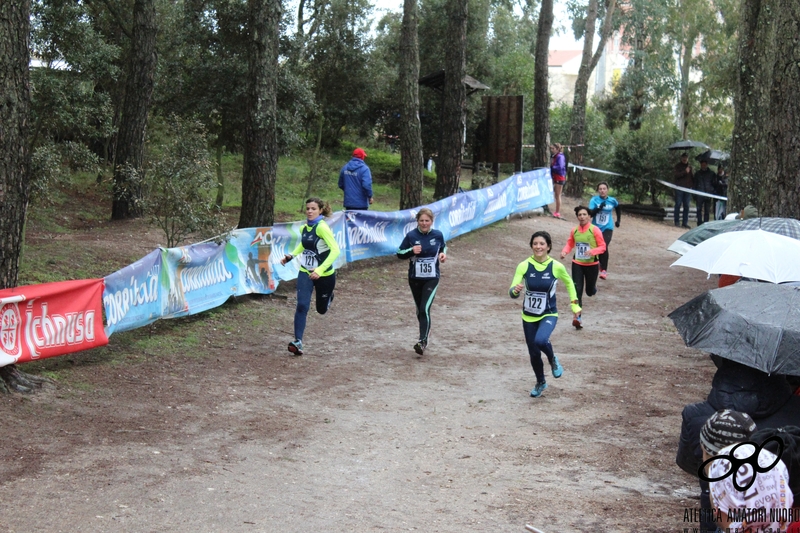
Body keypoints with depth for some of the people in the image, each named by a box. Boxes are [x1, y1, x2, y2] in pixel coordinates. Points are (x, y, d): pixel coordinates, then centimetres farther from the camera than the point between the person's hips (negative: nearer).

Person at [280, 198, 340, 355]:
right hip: (305, 272, 4)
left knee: (321, 309, 16)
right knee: (302, 305, -15)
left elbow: (335, 250, -27)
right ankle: (298, 341, -13)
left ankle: (329, 298, 51)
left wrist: (320, 270, -34)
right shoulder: (305, 227, 0)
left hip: (324, 275, -4)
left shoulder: (322, 227, -21)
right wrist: (292, 255, 6)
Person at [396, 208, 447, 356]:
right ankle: (426, 329, 41)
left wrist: (443, 254, -5)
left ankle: (423, 341, -15)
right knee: (420, 309, 15)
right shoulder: (411, 236, -7)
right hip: (415, 278, 2)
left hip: (432, 278, -2)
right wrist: (411, 251, -19)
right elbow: (400, 254, 0)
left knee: (425, 309, -15)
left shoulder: (437, 235, -3)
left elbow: (443, 247, 17)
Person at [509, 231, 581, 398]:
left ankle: (553, 360, 3)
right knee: (533, 353, 11)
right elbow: (512, 292, -17)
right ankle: (540, 383, 40)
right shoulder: (524, 266, -13)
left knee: (540, 340, -31)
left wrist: (574, 304, 6)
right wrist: (515, 290, -40)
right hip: (529, 316, 2)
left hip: (548, 315, -2)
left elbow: (569, 283, 9)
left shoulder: (556, 267, -12)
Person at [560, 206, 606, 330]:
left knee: (590, 292, 13)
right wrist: (565, 251, -9)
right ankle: (578, 317, -4)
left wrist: (593, 251, -27)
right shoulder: (574, 231, -2)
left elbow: (602, 246, -9)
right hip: (577, 264, 2)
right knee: (577, 290, -7)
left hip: (592, 264, -2)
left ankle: (592, 286, 51)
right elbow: (570, 244, 11)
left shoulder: (595, 230, -12)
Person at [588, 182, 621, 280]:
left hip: (607, 228, -1)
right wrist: (599, 208, -31)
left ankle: (604, 270, -20)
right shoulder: (594, 200, -7)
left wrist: (618, 220, 16)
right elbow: (590, 213, -18)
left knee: (604, 247, -23)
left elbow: (618, 209, 19)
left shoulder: (612, 201, -3)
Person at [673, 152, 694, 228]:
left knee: (687, 206, 4)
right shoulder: (677, 166, 1)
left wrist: (693, 185, 7)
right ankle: (677, 222, 3)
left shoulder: (689, 166, 15)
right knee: (678, 205, -2)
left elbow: (692, 176, 20)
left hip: (688, 188, 5)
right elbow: (675, 175, -14)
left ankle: (685, 223, 8)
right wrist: (684, 172, -25)